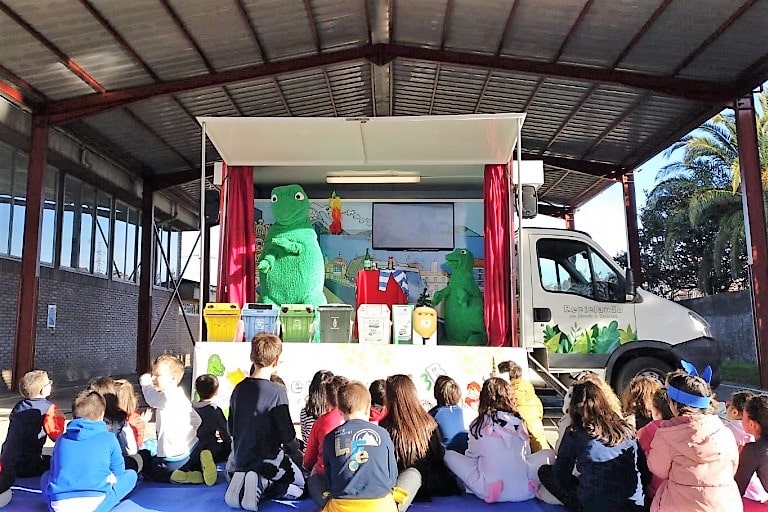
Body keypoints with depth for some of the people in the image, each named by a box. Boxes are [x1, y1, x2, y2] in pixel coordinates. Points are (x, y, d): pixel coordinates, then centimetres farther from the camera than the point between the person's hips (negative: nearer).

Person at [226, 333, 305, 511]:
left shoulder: (239, 388, 0)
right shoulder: (277, 392, -19)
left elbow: (231, 429, 10)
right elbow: (287, 434, -16)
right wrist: (298, 455, 4)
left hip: (240, 461, 7)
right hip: (269, 461, -6)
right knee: (299, 486, 15)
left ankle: (242, 484, 1)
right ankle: (262, 485, -11)